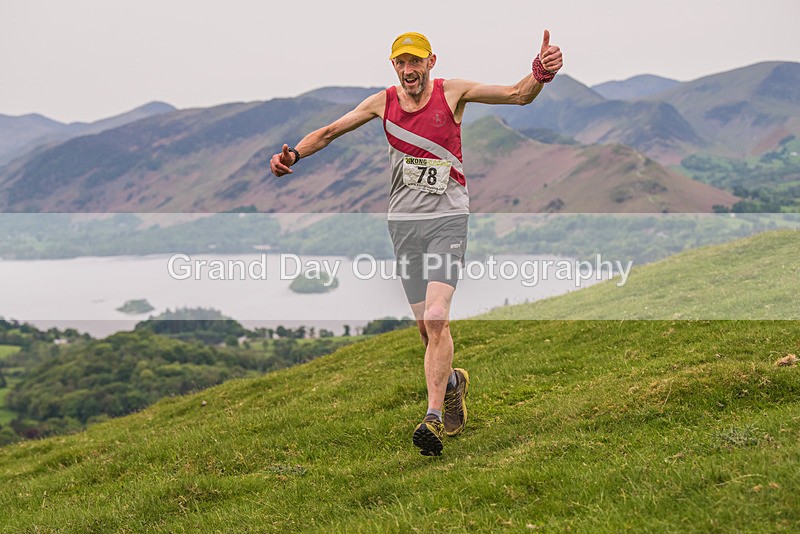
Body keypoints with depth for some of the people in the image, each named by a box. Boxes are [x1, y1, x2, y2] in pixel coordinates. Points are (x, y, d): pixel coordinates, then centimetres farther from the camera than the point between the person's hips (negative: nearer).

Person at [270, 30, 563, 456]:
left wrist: (541, 71, -29)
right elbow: (330, 131, 11)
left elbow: (519, 95, -9)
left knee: (436, 319, -18)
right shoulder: (383, 102, 5)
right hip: (403, 221, 3)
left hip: (447, 218, -3)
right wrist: (294, 154, -6)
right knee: (426, 325, 7)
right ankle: (452, 382, 36)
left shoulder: (452, 92, -3)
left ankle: (434, 417, -19)